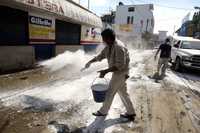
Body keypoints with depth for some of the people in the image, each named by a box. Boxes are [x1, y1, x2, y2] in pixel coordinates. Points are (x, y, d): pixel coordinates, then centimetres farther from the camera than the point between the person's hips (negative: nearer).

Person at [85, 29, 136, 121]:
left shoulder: (119, 47, -25)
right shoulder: (109, 46, 4)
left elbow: (120, 65, -29)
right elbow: (101, 56, 16)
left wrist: (106, 71, -30)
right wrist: (90, 62, 14)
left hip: (120, 73, -9)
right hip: (118, 73, 9)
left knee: (110, 92, 5)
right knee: (123, 93, 16)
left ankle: (103, 111, 25)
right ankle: (131, 113, 30)